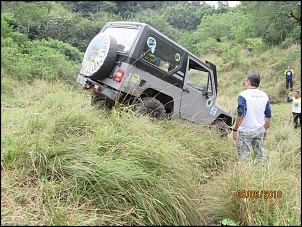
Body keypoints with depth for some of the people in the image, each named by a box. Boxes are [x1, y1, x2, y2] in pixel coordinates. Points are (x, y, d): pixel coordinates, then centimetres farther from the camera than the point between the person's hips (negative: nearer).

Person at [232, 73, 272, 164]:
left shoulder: (243, 95, -10)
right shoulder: (264, 95, 7)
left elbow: (240, 114, -16)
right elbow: (268, 115, 11)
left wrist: (235, 129, -9)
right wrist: (266, 129, 20)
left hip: (246, 131, -6)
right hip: (260, 130, 6)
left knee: (244, 156, 1)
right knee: (261, 154, 14)